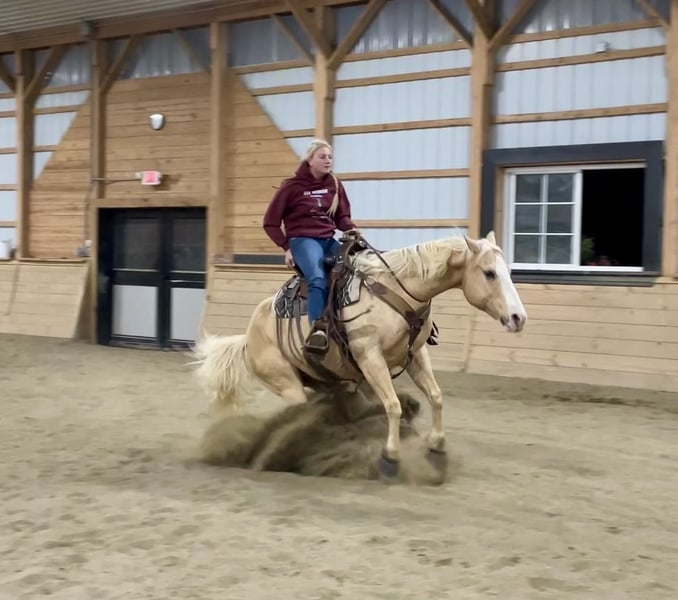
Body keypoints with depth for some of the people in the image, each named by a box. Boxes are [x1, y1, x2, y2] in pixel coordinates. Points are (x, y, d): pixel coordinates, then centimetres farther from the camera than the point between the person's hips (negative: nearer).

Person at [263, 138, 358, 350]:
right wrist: (286, 247, -8)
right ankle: (316, 329, -45)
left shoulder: (334, 185, 9)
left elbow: (342, 217, 16)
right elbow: (270, 222, 1)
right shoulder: (292, 186, -3)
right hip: (302, 240, -6)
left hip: (328, 240, 6)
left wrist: (351, 229, -7)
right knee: (317, 278, -34)